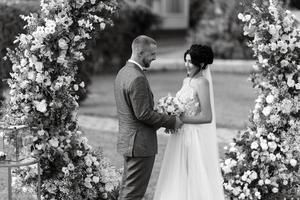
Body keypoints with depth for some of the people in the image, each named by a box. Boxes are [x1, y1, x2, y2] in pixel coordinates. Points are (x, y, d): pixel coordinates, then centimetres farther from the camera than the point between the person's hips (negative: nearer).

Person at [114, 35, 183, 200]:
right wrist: (172, 122, -12)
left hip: (127, 141, 10)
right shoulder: (137, 78, -21)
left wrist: (165, 120, 11)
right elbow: (143, 114, -23)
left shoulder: (123, 72, 10)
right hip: (140, 143, -10)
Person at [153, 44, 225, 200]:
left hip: (195, 139, -8)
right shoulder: (186, 81, 11)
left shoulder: (202, 83, -14)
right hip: (182, 136, 8)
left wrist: (181, 119, -17)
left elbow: (207, 117, -18)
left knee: (194, 180, -1)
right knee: (178, 181, 11)